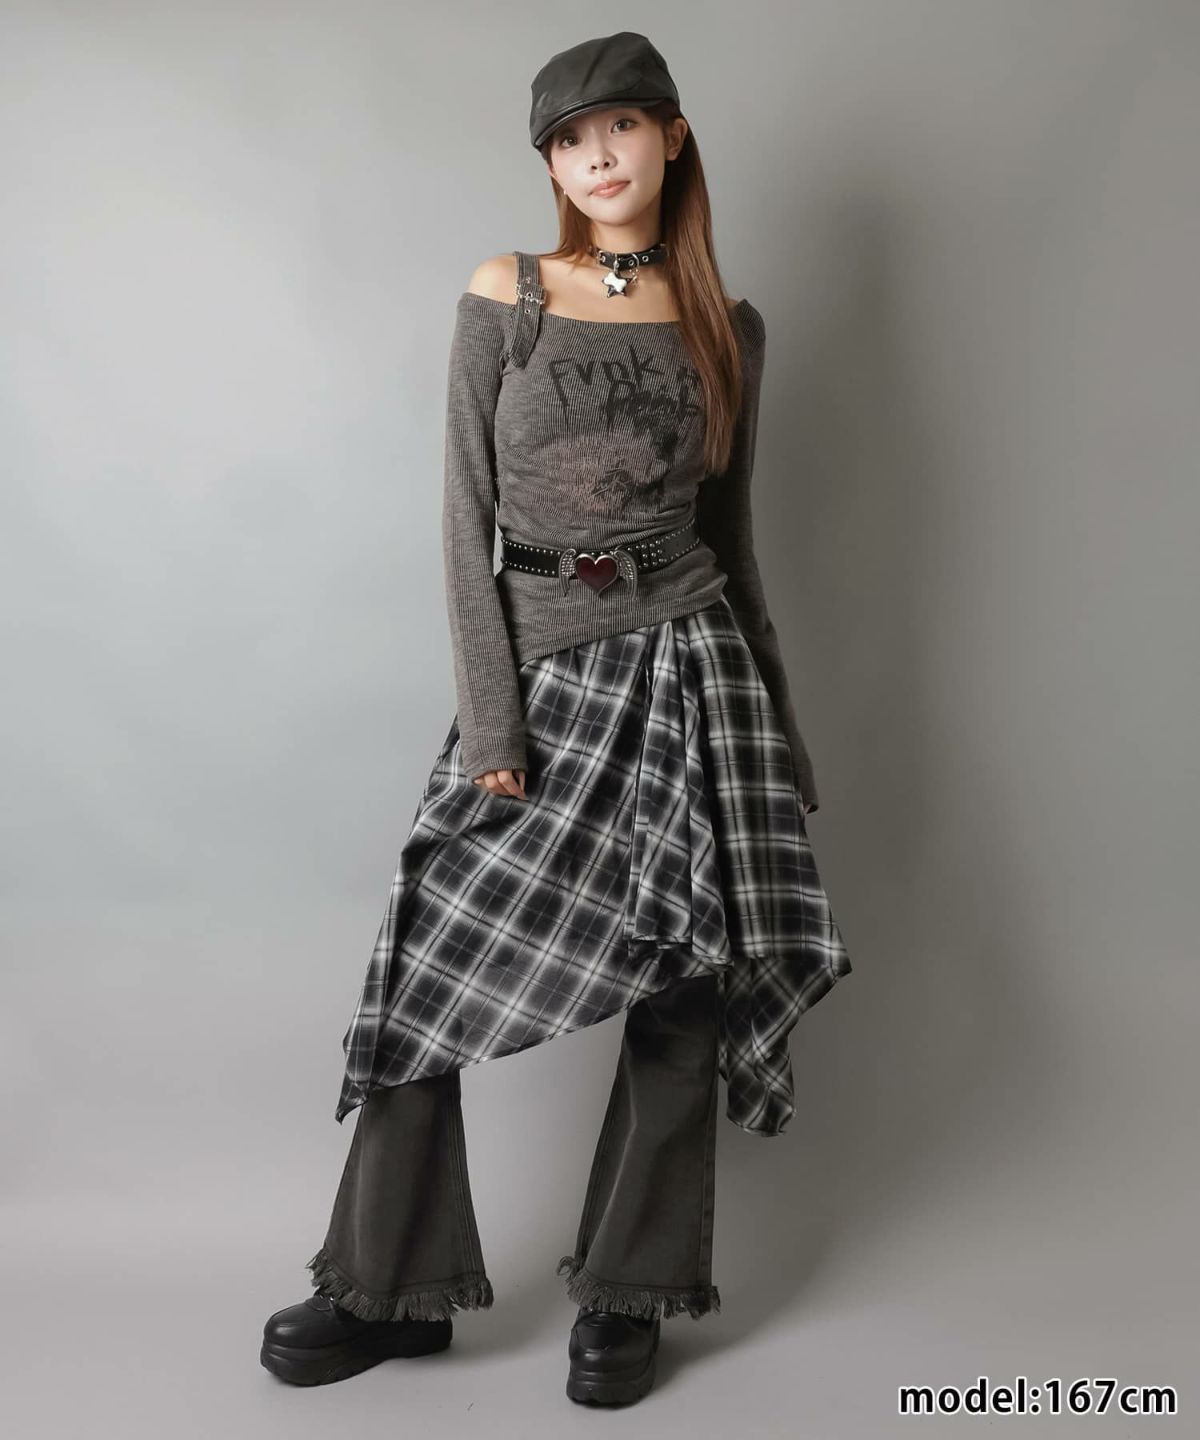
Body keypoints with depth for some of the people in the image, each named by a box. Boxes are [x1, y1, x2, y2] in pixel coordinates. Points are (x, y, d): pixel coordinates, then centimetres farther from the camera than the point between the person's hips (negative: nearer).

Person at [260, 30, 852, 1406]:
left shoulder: (728, 325, 7)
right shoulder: (503, 299, 1)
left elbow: (731, 527, 14)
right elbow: (467, 519, -2)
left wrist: (780, 716, 14)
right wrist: (490, 723, -10)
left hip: (691, 661, 1)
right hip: (539, 669, -1)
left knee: (685, 984, 2)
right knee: (432, 971, -2)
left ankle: (626, 1294, 20)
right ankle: (388, 1287, 17)